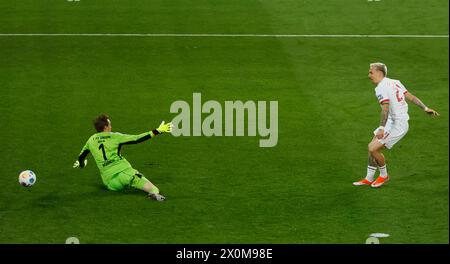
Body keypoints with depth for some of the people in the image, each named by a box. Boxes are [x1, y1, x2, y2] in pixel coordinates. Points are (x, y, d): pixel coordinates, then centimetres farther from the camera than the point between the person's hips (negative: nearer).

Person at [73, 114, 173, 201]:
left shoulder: (91, 140, 19)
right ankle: (154, 192, -47)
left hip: (108, 180, 4)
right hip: (123, 171, -4)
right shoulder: (114, 136, 7)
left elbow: (81, 157, 34)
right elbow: (136, 139, 3)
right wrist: (157, 131, 7)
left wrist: (81, 164, 59)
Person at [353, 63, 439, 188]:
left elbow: (385, 109, -25)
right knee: (372, 147, 12)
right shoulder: (394, 82, 12)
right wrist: (425, 108, 19)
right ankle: (369, 179, 21)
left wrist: (382, 129, -29)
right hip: (392, 121, 10)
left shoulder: (381, 88, -15)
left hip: (398, 125, -10)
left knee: (373, 148, -10)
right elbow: (411, 97, 13)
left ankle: (384, 175, 10)